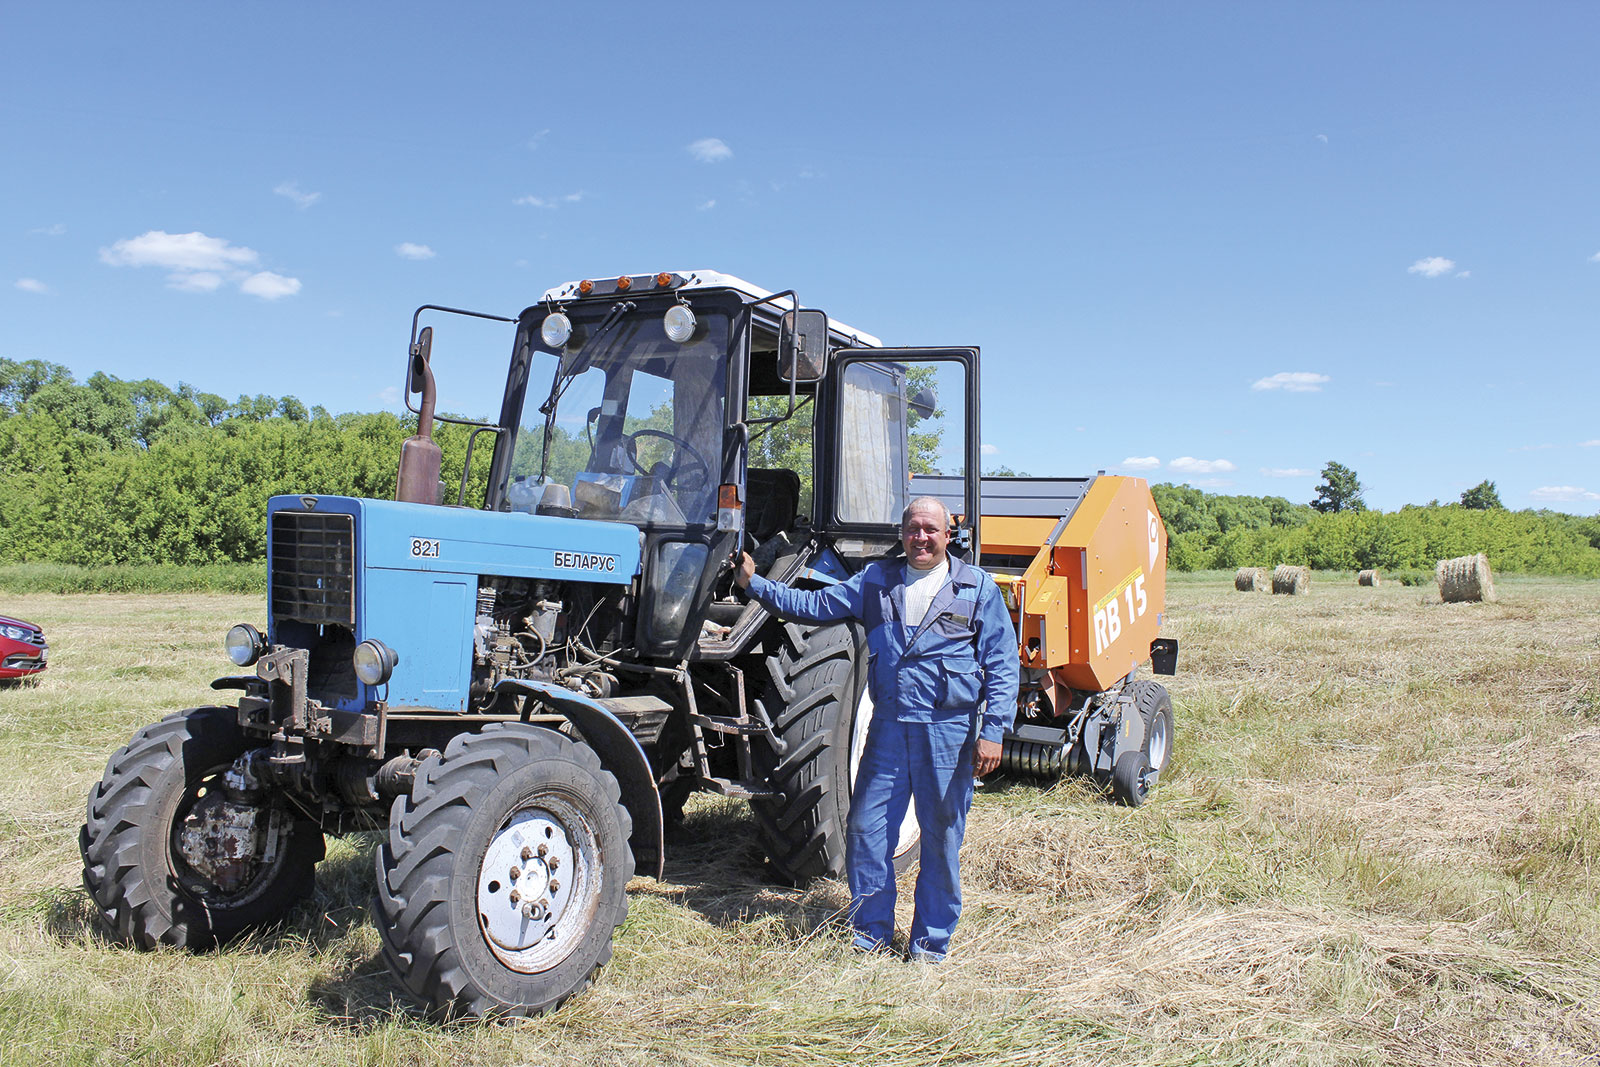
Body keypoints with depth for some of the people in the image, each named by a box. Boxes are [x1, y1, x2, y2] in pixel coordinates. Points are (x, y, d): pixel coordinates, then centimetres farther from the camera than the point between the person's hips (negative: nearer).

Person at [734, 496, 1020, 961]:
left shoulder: (977, 588, 3)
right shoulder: (875, 581, 11)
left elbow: (1002, 665, 1)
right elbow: (814, 605, 12)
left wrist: (992, 732, -7)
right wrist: (755, 583, 6)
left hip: (949, 731, -3)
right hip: (888, 727, 3)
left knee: (941, 839, 5)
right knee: (866, 830, 4)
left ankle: (929, 943, 21)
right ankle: (870, 933, 21)